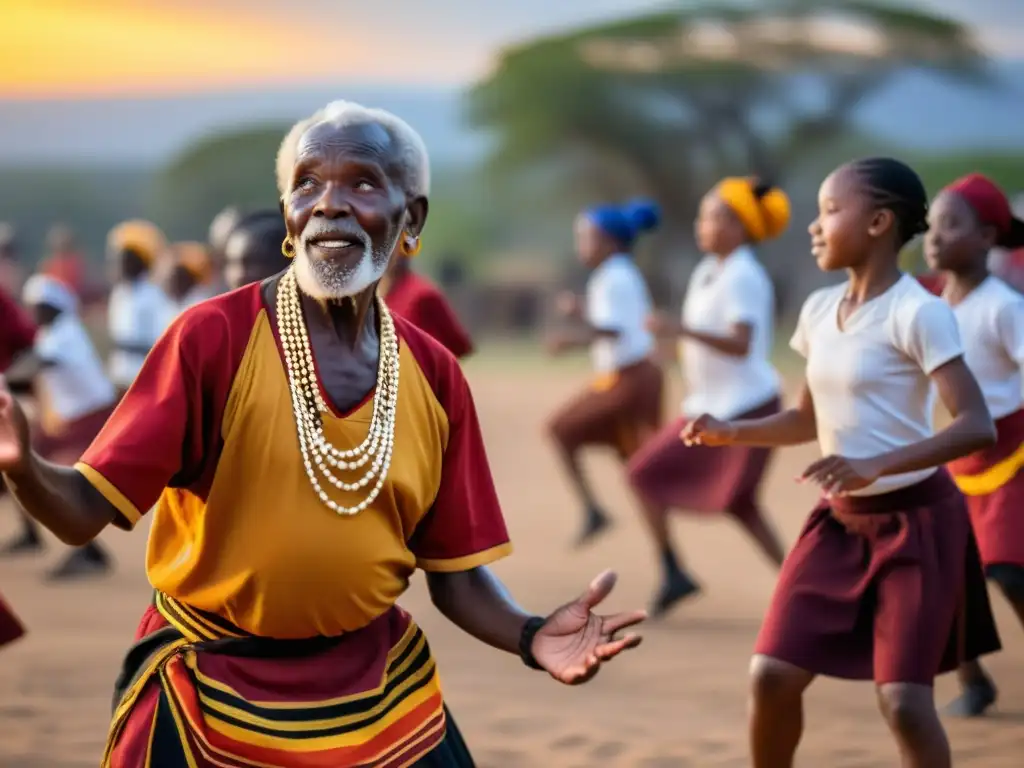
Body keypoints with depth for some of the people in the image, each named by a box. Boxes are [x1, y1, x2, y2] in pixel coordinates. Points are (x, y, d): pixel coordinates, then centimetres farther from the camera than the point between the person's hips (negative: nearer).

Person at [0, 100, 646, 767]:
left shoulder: (434, 376, -1)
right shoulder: (213, 338, -14)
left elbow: (455, 571, 3)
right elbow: (86, 509, -17)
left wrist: (529, 636, -18)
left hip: (379, 685, 4)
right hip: (214, 687, -3)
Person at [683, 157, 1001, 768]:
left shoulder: (917, 312, -18)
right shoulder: (819, 310, 5)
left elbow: (978, 426, -26)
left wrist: (875, 466, -37)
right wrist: (730, 433, 1)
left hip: (914, 519, -7)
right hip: (839, 519, 7)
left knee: (903, 701, -12)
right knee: (773, 674, 1)